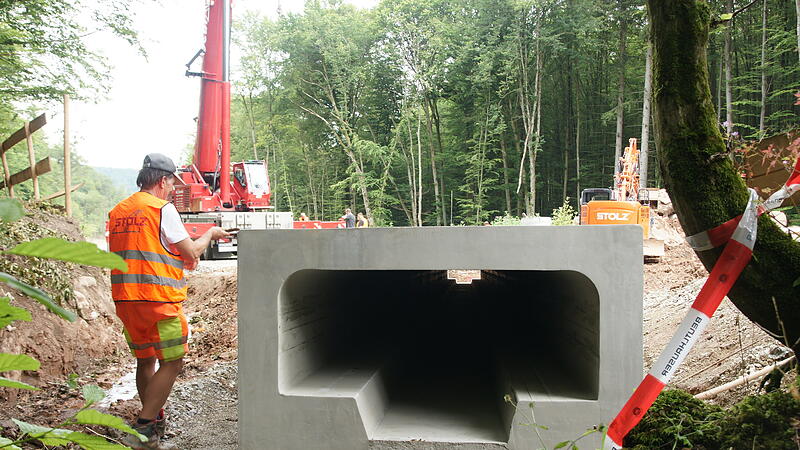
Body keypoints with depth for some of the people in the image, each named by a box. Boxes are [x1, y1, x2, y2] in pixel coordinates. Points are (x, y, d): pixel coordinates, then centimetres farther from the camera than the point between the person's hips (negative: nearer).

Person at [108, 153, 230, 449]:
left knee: (145, 360, 18)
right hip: (158, 298, -8)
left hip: (124, 298, 8)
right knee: (171, 363, 1)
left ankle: (154, 423, 30)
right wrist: (211, 233, 11)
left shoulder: (117, 212, 13)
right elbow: (191, 253, -8)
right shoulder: (162, 208, -9)